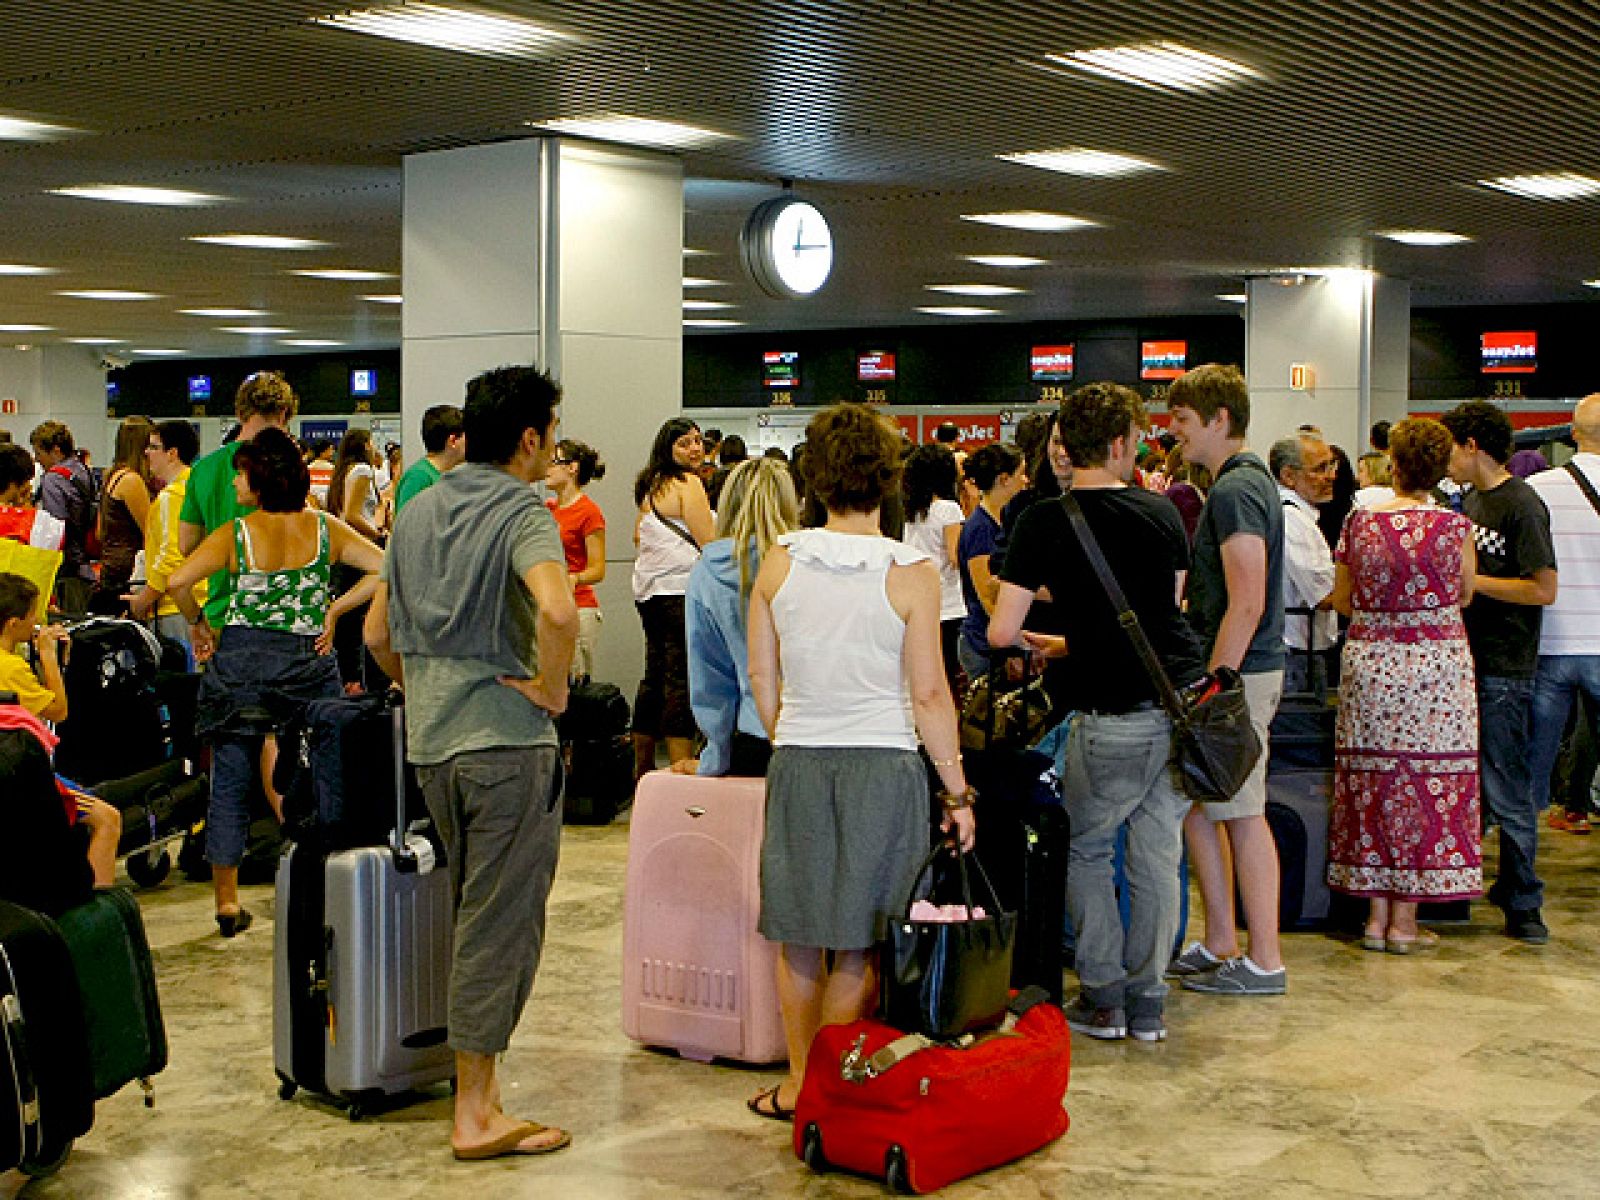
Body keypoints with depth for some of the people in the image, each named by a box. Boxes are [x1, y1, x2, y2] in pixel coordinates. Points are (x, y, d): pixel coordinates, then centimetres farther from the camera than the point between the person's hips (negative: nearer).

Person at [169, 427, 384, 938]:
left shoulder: (235, 533, -6)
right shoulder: (325, 528, 1)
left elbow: (177, 581, -16)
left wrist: (198, 623, 1)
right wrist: (333, 611, 0)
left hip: (240, 661, -1)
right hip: (307, 662, 1)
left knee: (230, 784, 7)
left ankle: (227, 899, 12)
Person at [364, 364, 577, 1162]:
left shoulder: (418, 510, 12)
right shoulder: (521, 511, -12)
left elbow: (378, 633, 17)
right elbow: (557, 610, -31)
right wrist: (552, 687, -17)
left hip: (429, 740, 8)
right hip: (506, 738, -8)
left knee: (472, 911, 22)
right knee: (500, 924, -1)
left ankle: (477, 1079, 32)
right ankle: (475, 1112, 3)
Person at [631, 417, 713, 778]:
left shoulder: (650, 486, 16)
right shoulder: (688, 483, -10)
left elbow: (638, 536, 28)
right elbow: (709, 542, -13)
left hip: (649, 592, 9)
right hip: (680, 590, -9)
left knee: (655, 675, 15)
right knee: (681, 681, -9)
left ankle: (641, 770, 22)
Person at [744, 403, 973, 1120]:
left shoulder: (779, 562, 0)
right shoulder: (911, 574, -9)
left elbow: (761, 675, 6)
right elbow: (928, 695, -9)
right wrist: (958, 792, -1)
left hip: (797, 764, 3)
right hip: (883, 765, -3)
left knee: (798, 939, 13)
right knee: (857, 947, 6)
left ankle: (800, 1086, 22)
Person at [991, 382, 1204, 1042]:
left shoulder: (1045, 523, -7)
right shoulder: (1163, 512, 5)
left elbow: (1001, 630, -9)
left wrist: (1033, 641, 15)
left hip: (1115, 716, -4)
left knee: (1086, 850, 15)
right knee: (1157, 854, 13)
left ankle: (1103, 998, 15)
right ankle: (1147, 1001, 18)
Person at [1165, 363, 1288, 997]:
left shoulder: (1236, 490, -16)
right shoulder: (1245, 480, 16)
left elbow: (1247, 605, -22)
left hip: (1237, 674, -10)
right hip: (1236, 670, 10)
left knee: (1243, 816, -3)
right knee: (1195, 806, 14)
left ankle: (1264, 962, 6)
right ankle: (1219, 946, 23)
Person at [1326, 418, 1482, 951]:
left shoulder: (1359, 521, -1)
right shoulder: (1453, 526, -8)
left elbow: (1340, 600, 8)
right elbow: (1464, 596, 6)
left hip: (1368, 661, 3)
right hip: (1437, 662, -2)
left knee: (1374, 784, 8)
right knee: (1427, 783, 4)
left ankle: (1376, 916, 12)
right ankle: (1404, 921, 6)